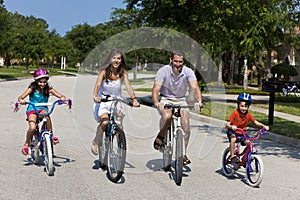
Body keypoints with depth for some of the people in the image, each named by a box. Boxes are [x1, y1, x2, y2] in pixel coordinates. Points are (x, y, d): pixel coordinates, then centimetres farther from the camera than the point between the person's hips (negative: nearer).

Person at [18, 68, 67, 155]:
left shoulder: (48, 89, -4)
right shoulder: (32, 89, -8)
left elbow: (61, 96, -6)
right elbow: (20, 97, -12)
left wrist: (63, 98, -30)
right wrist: (21, 100, -36)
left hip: (43, 109, 1)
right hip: (32, 109, -1)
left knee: (47, 116, -36)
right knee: (32, 128, -25)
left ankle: (51, 136, -22)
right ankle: (26, 144, 1)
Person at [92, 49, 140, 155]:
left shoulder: (123, 73, -4)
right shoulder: (104, 72, -9)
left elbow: (128, 86, -14)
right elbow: (97, 85, -21)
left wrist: (134, 99, -31)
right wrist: (95, 96, -41)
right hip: (103, 101, -2)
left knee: (118, 123, -19)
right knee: (105, 122, -24)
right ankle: (96, 142, 1)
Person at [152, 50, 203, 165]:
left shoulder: (188, 72, -13)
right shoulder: (163, 71, -17)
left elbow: (195, 87, -26)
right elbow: (156, 89, -24)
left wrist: (199, 101, -45)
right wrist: (156, 103, -44)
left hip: (181, 100, 2)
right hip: (165, 99, -2)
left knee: (186, 127, -11)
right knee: (167, 116, -34)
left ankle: (183, 154, 6)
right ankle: (160, 137, -6)